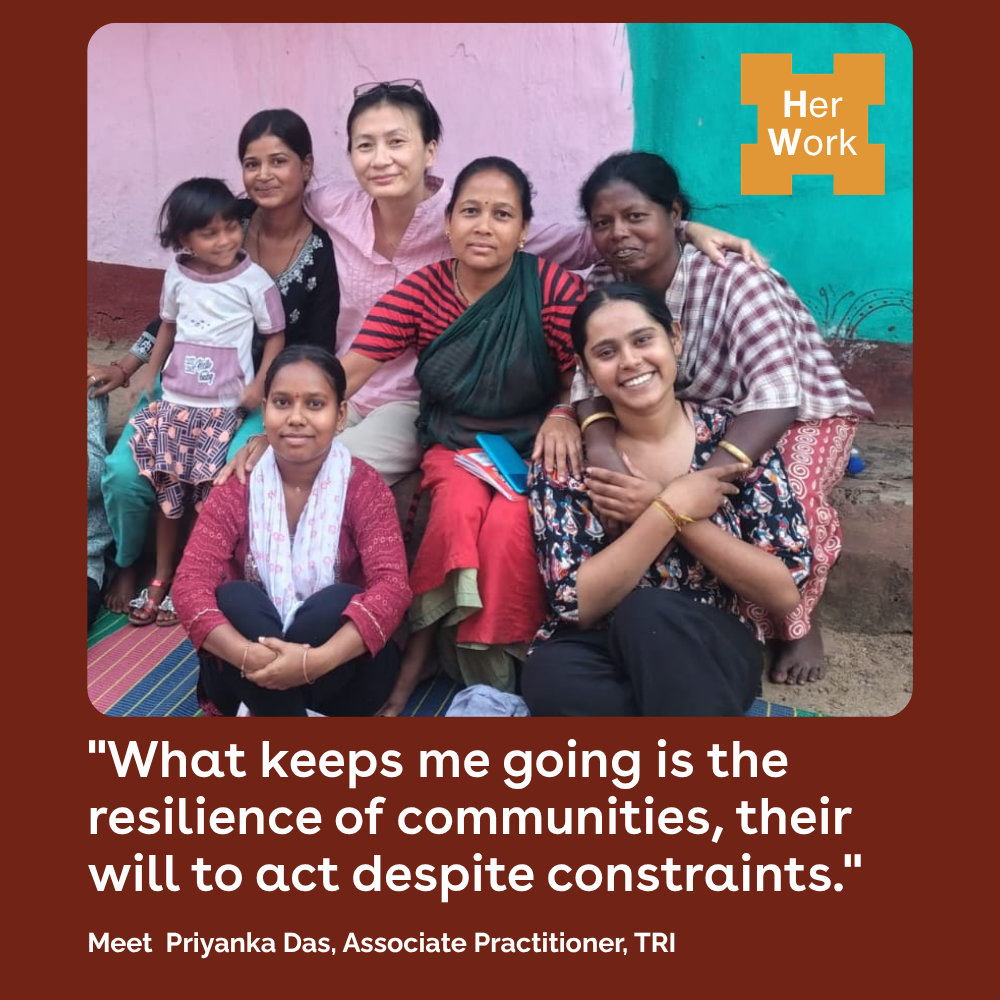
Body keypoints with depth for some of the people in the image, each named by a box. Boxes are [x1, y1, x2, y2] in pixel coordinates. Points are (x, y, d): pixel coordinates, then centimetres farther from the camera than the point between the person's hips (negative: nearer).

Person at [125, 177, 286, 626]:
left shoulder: (253, 280, -8)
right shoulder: (177, 275, 4)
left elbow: (275, 335, -1)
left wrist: (259, 385, -12)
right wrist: (149, 374, 15)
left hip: (226, 406, -4)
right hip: (174, 400, 4)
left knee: (206, 488, -9)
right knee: (166, 485, 6)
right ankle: (161, 576, 21)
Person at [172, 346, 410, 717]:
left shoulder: (364, 486, -10)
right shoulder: (236, 487, -6)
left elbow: (392, 585, -24)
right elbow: (190, 582, -17)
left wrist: (317, 660, -40)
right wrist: (247, 654, -36)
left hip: (338, 672, -1)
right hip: (249, 677, 2)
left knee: (340, 600, -30)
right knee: (235, 598, -27)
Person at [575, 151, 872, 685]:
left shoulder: (734, 279, -31)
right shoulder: (605, 286, -15)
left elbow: (775, 397, -42)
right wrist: (599, 443, -47)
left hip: (803, 412, -4)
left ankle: (798, 624, 0)